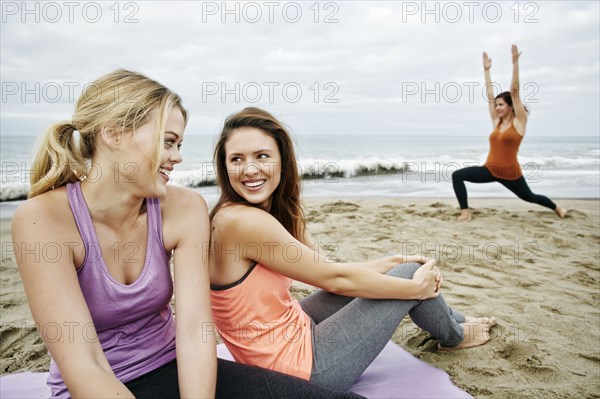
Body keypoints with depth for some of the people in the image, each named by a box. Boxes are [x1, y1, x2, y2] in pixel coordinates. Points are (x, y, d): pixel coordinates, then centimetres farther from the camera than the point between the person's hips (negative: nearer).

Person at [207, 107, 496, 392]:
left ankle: (450, 317, 41)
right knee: (410, 272, 0)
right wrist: (417, 287, -9)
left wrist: (395, 261, 2)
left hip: (291, 329, 8)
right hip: (302, 368, -8)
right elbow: (335, 278, -21)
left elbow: (327, 269, 5)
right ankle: (452, 336, 33)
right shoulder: (242, 220, -26)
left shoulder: (277, 213, 2)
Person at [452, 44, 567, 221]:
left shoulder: (519, 122, -8)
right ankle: (466, 211, -13)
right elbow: (490, 95, 6)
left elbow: (515, 91, -14)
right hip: (490, 170, 4)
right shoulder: (497, 122, 5)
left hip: (510, 174, -4)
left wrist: (515, 62, -17)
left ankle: (556, 207, 49)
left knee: (528, 197, 18)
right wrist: (487, 70, 8)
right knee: (457, 175, -16)